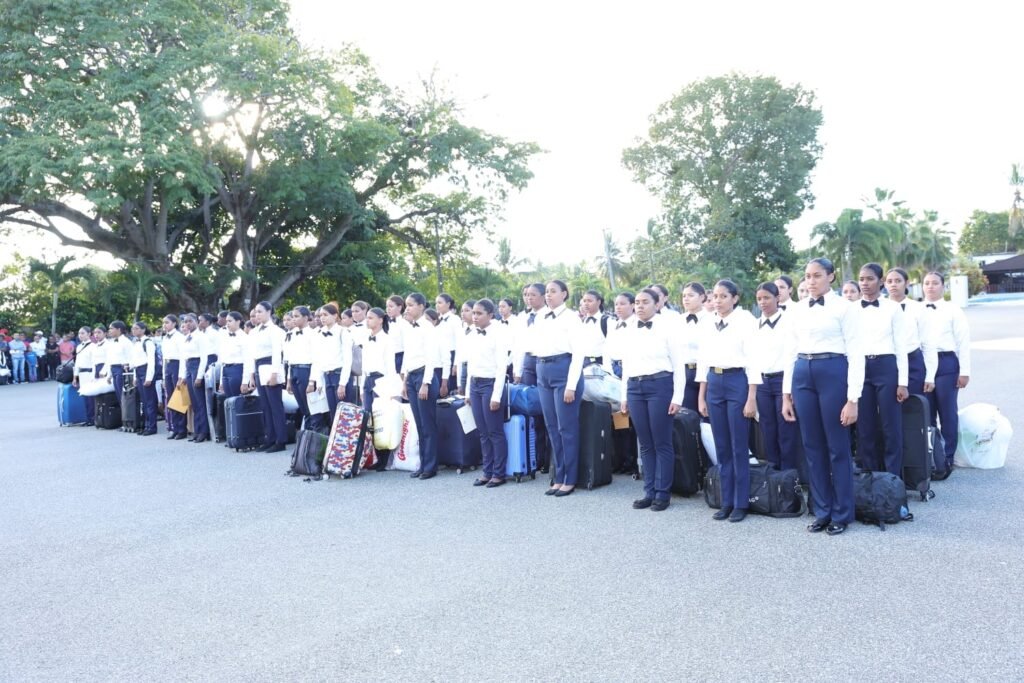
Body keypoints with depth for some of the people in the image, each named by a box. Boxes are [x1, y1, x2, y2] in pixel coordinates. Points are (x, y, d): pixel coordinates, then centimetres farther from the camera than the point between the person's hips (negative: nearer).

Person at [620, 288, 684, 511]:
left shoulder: (667, 327, -3)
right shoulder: (629, 331, 11)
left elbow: (678, 364, -3)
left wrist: (677, 396, -8)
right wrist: (624, 395, 14)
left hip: (660, 385, -5)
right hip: (635, 387, 5)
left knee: (662, 443, 1)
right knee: (645, 444, 10)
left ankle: (662, 493, 11)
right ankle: (649, 492, 18)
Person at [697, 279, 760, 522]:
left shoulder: (746, 320, -5)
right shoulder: (707, 324, 10)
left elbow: (753, 360, -8)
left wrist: (752, 398, -12)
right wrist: (701, 396, 11)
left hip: (737, 382, -5)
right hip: (714, 384, 5)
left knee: (739, 447, 0)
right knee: (722, 447, 9)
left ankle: (741, 503, 10)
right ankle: (727, 501, 17)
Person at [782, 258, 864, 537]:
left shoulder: (843, 307, -3)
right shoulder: (797, 310, 10)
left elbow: (855, 354, -6)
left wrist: (852, 399, -12)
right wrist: (786, 394, 9)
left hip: (833, 373, -5)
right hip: (803, 375, 5)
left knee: (837, 447, 3)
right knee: (813, 447, 9)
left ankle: (841, 514, 16)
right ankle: (822, 511, 21)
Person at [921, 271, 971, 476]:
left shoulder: (953, 311, 0)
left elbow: (963, 342, -2)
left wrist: (964, 371, -6)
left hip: (946, 363, -3)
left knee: (947, 413, 3)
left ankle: (947, 459, 12)